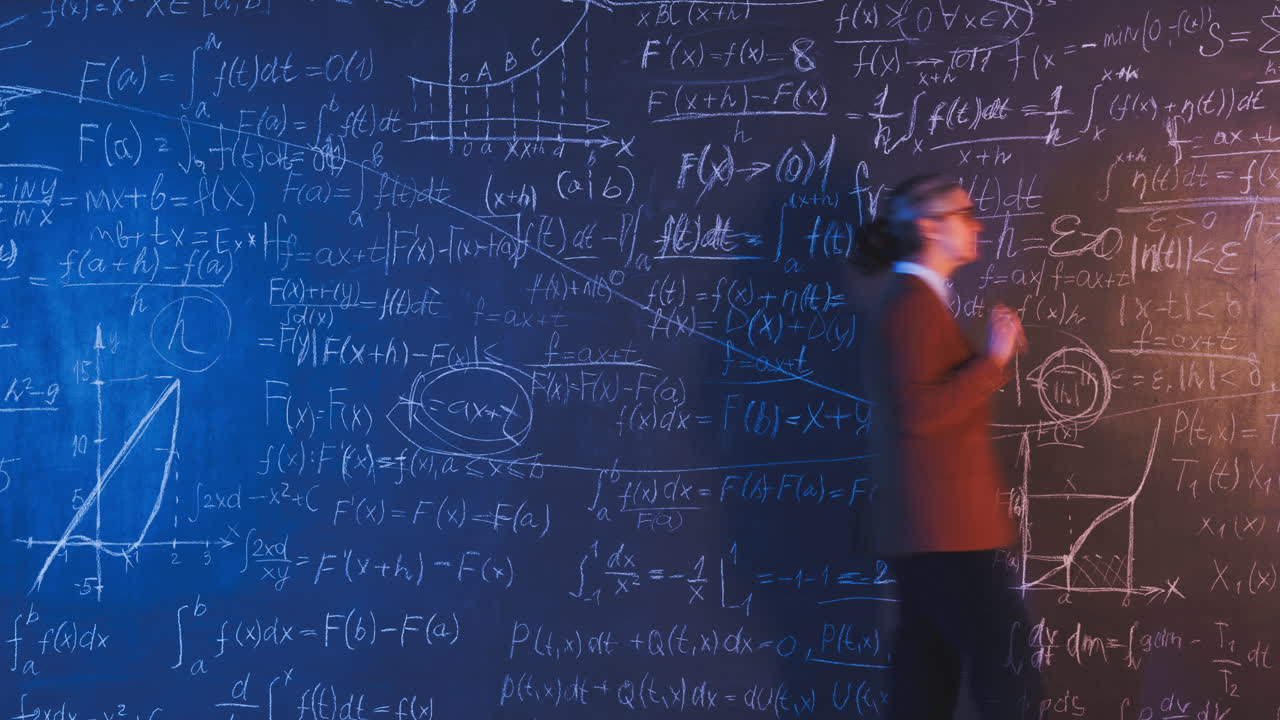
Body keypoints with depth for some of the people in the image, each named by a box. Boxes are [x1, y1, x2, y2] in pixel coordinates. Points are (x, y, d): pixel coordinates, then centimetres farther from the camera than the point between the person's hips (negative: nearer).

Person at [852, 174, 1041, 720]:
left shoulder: (916, 300, 18)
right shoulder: (912, 301, -13)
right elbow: (918, 411, -23)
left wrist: (991, 357, 11)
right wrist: (994, 359, -15)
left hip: (928, 524, 10)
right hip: (942, 525, -10)